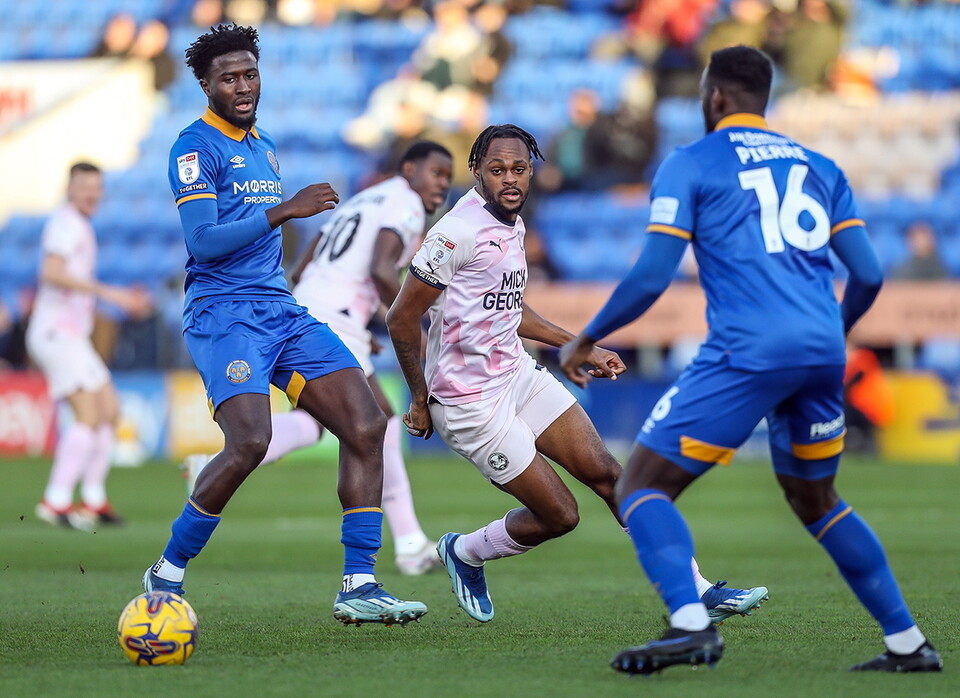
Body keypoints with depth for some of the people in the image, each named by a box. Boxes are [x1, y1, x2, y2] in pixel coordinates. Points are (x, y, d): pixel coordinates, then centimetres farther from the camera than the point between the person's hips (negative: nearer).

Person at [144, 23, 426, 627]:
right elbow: (203, 241, -17)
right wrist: (282, 211, -23)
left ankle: (359, 587, -6)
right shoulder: (196, 148, -5)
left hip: (281, 310, 8)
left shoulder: (265, 146, 20)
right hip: (223, 311, -8)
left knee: (366, 426, -7)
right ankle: (166, 576, -8)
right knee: (250, 442, -27)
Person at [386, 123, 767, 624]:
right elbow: (402, 318, -16)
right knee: (558, 516, -5)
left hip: (518, 372, 8)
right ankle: (464, 554, 23)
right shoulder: (458, 232, -20)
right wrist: (420, 399, -7)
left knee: (605, 472, 0)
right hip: (470, 402, -8)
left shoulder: (512, 225, 8)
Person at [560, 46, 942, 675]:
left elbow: (651, 277, -3)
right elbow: (868, 275, 13)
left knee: (642, 486, 0)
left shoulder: (690, 164, 4)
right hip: (822, 353, 6)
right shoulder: (818, 167, 19)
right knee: (815, 499, 25)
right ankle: (908, 642, 21)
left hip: (747, 353, -6)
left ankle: (691, 624, -23)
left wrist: (586, 339, 10)